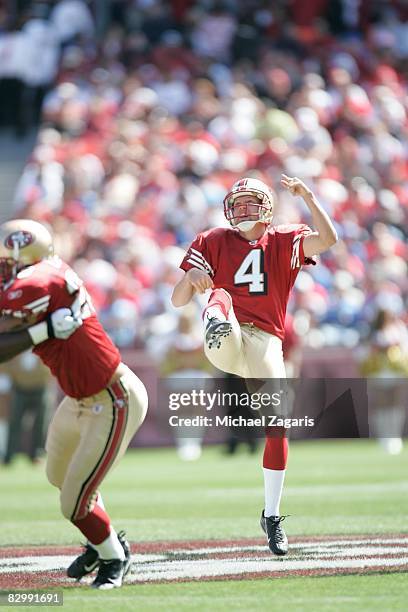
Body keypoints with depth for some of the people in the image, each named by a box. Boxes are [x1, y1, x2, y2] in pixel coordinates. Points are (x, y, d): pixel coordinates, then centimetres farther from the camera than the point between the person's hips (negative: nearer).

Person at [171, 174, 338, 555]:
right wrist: (190, 278, -14)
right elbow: (178, 300, 8)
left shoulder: (284, 242, 16)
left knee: (277, 424, -7)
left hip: (264, 341, 1)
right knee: (221, 296, -31)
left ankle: (272, 517, 7)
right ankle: (216, 335, -69)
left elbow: (328, 239, -4)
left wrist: (307, 196, -10)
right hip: (226, 340, -1)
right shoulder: (213, 242, 15)